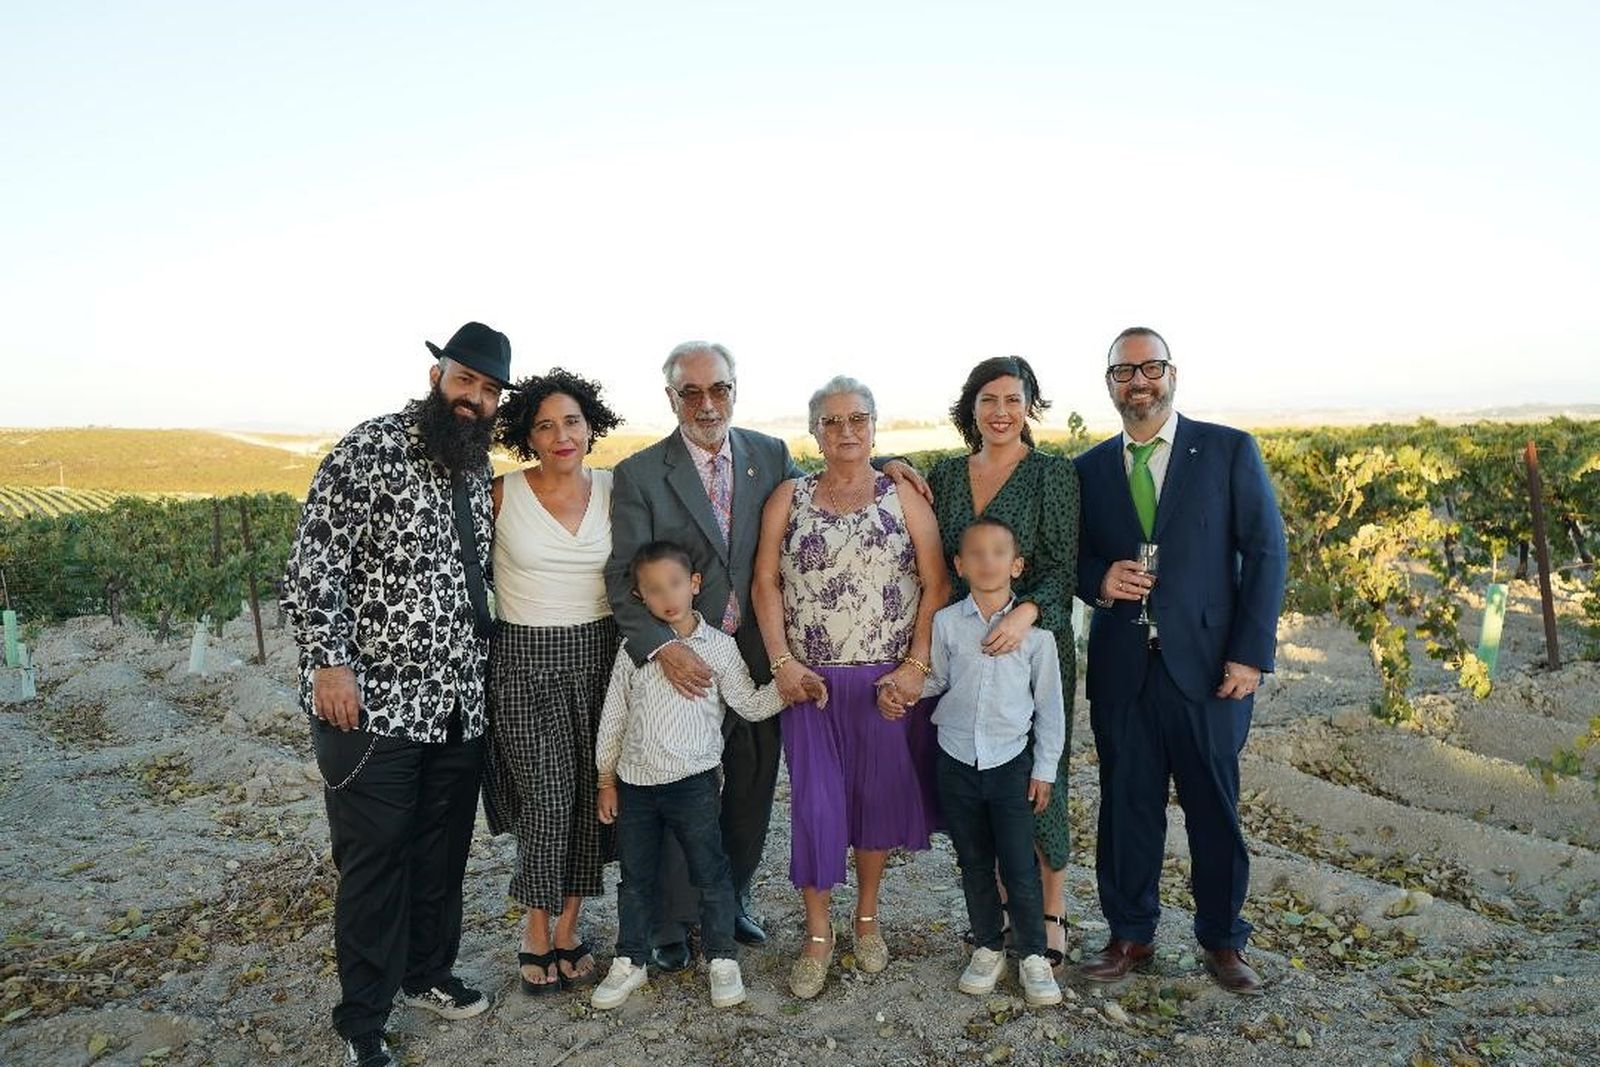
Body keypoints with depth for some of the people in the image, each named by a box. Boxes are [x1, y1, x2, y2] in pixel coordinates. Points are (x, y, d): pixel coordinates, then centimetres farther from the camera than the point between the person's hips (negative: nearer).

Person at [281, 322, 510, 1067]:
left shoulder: (479, 469, 11)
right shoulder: (371, 448, -11)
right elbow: (313, 564, -14)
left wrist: (481, 661, 16)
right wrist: (327, 662, -20)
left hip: (459, 705, 7)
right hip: (374, 702, -6)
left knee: (443, 851, 18)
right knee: (375, 861, 6)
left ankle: (428, 972, 39)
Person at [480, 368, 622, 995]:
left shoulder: (612, 491, 3)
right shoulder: (502, 494, -6)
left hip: (598, 655, 3)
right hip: (526, 660, -3)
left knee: (591, 801, 8)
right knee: (548, 802, -5)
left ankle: (566, 931, 27)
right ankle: (535, 935, 20)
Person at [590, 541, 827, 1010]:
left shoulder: (718, 646, -3)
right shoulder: (634, 648, 1)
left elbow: (750, 704, 1)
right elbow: (613, 716, 8)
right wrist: (606, 779, 9)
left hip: (693, 782, -2)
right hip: (635, 782, 3)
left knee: (710, 873, 5)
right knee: (635, 878, 14)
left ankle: (722, 960, 22)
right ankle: (629, 962, 30)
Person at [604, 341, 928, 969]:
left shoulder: (769, 456, 3)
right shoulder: (639, 474, -7)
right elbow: (623, 576, -10)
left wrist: (879, 465, 2)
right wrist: (661, 646, -24)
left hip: (758, 655, 3)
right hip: (683, 661, -3)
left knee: (752, 792, 17)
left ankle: (732, 901, 40)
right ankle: (672, 923, 30)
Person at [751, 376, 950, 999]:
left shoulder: (903, 498, 2)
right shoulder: (789, 499, 4)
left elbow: (936, 586, -2)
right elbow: (765, 583, 1)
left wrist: (916, 665, -10)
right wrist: (782, 662, -8)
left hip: (888, 679, 0)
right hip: (809, 680, 0)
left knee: (878, 797, 11)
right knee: (815, 803, 3)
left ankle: (867, 919, 32)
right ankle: (817, 935, 20)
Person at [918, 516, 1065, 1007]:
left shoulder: (1033, 628, -6)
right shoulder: (946, 622, -3)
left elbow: (1049, 703, 0)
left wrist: (1044, 769, 1)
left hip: (1012, 762, -2)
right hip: (957, 762, 2)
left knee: (1019, 865, 0)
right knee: (974, 863, 13)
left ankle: (1033, 956, 18)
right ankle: (988, 948, 30)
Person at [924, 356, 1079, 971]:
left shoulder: (1054, 473, -4)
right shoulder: (944, 475, 8)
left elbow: (1064, 567, -10)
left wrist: (1026, 612, -26)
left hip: (1035, 642, -4)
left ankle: (1052, 914, 21)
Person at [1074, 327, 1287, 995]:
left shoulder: (1229, 450, 1)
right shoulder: (1091, 468, 10)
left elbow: (1266, 552, -2)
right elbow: (1074, 556, 15)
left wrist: (1250, 654, -9)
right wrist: (1098, 578, -9)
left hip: (1206, 664, -2)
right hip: (1121, 667, 2)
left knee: (1214, 809, 9)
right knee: (1127, 806, 11)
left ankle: (1222, 940, 28)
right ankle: (1130, 934, 28)